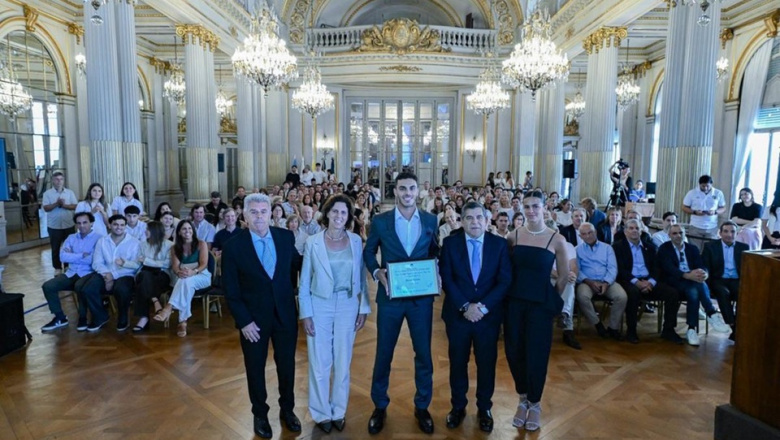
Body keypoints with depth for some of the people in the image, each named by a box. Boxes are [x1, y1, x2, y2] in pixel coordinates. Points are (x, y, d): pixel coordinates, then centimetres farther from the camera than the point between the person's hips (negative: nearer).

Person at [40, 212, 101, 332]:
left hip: (89, 273, -6)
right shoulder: (71, 238, 15)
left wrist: (72, 256, -5)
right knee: (48, 286, -13)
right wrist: (82, 255, -9)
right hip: (71, 273, 6)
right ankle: (60, 318, 2)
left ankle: (83, 317, -12)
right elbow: (63, 257, 1)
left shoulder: (99, 238, -4)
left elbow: (93, 260, -17)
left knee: (80, 286, -36)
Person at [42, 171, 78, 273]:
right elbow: (46, 208, -9)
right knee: (55, 248, 6)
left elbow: (75, 206, -3)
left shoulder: (70, 192, 4)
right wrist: (56, 203, -23)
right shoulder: (47, 193, 0)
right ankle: (57, 268, 16)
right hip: (54, 226, -1)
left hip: (68, 225, 1)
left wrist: (64, 205, -18)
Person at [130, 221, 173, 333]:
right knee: (145, 275, -36)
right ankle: (155, 301, -42)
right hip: (146, 274, 3)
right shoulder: (143, 244, 21)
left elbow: (167, 264, -7)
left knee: (142, 286, -34)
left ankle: (144, 317, -33)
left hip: (162, 275, -3)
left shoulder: (169, 245, 5)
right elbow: (138, 263, 13)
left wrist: (147, 261, -5)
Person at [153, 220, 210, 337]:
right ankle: (183, 321, -41)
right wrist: (179, 272, -27)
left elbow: (204, 264, -9)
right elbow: (175, 266, -2)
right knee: (185, 282, -36)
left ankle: (168, 308, -48)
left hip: (201, 276, -1)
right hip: (181, 278, 2)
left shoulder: (201, 244, 1)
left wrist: (193, 272, -30)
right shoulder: (175, 248, 11)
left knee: (187, 281, -37)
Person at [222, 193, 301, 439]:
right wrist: (243, 321, -12)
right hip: (253, 318, -2)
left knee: (286, 365, 15)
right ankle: (260, 414, 38)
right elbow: (231, 291, -9)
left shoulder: (286, 237, -6)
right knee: (255, 368, 16)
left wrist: (292, 299, 2)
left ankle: (287, 409, 38)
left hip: (285, 313, 2)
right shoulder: (233, 246, -12)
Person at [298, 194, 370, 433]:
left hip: (348, 306, 2)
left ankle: (339, 411, 32)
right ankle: (321, 412, 28)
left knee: (343, 362, 13)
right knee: (320, 363, 8)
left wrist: (364, 308, 1)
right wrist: (305, 313, -6)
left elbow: (361, 277, 3)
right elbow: (304, 281, -3)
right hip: (320, 306, -1)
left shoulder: (356, 241, -1)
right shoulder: (313, 242, -6)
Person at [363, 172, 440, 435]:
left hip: (421, 297, 1)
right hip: (390, 296, -1)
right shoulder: (380, 221, -4)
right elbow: (368, 252, 6)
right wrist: (377, 272, -12)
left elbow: (435, 253, 10)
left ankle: (422, 407, 32)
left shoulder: (430, 220, 1)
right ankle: (380, 406, 31)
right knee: (383, 353, 11)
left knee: (423, 353, 11)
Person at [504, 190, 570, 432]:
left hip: (541, 303, -2)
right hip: (514, 301, 2)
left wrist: (554, 299, 8)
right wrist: (508, 290, 6)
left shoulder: (556, 239, -6)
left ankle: (535, 403, 28)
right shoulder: (514, 235, -1)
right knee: (514, 352, 8)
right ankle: (523, 397, 32)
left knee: (536, 354, 5)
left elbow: (563, 276, 4)